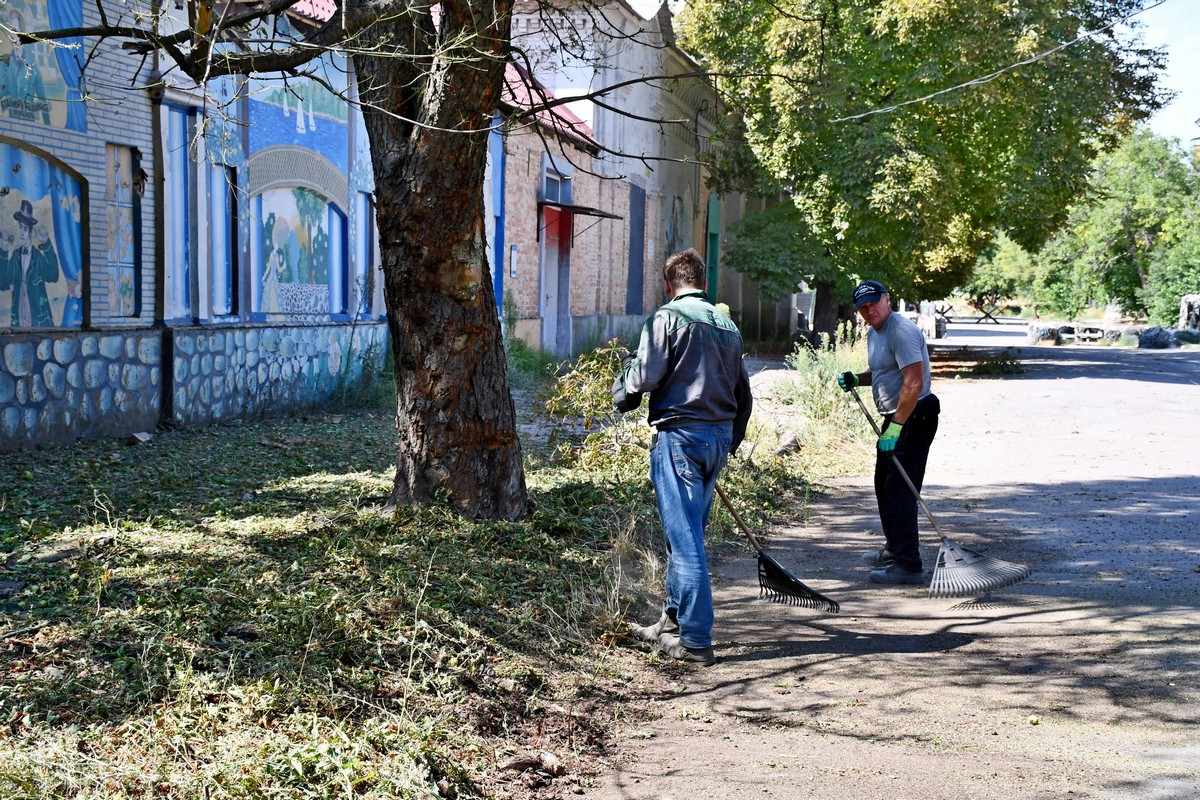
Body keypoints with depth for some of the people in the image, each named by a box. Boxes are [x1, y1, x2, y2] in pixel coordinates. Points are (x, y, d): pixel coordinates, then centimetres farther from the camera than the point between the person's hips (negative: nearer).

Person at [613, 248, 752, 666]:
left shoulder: (666, 319, -8)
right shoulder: (728, 325, 14)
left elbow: (644, 378, -13)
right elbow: (743, 393, 18)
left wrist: (623, 389, 9)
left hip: (679, 434, -7)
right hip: (719, 436, 7)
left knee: (684, 537, -5)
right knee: (689, 533, 18)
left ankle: (696, 640, -4)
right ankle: (673, 621, 30)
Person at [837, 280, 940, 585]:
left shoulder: (902, 331, -19)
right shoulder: (874, 332, 13)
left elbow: (914, 383, -26)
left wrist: (895, 427, -26)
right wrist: (856, 379, 7)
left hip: (913, 417, -11)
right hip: (894, 417, 11)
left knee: (899, 491, -12)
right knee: (884, 486, 19)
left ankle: (908, 565, -9)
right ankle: (894, 550, 35)